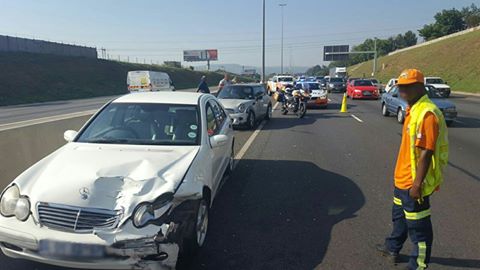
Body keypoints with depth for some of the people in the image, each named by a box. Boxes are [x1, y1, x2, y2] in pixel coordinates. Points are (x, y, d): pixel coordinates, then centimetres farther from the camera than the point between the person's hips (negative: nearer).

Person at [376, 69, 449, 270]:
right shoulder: (413, 110, 8)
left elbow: (426, 153, -25)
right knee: (399, 216, 27)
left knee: (418, 226, 6)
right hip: (402, 178, 10)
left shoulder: (427, 113, -23)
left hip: (413, 182, -10)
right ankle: (393, 248, 47)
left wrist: (417, 184, -24)